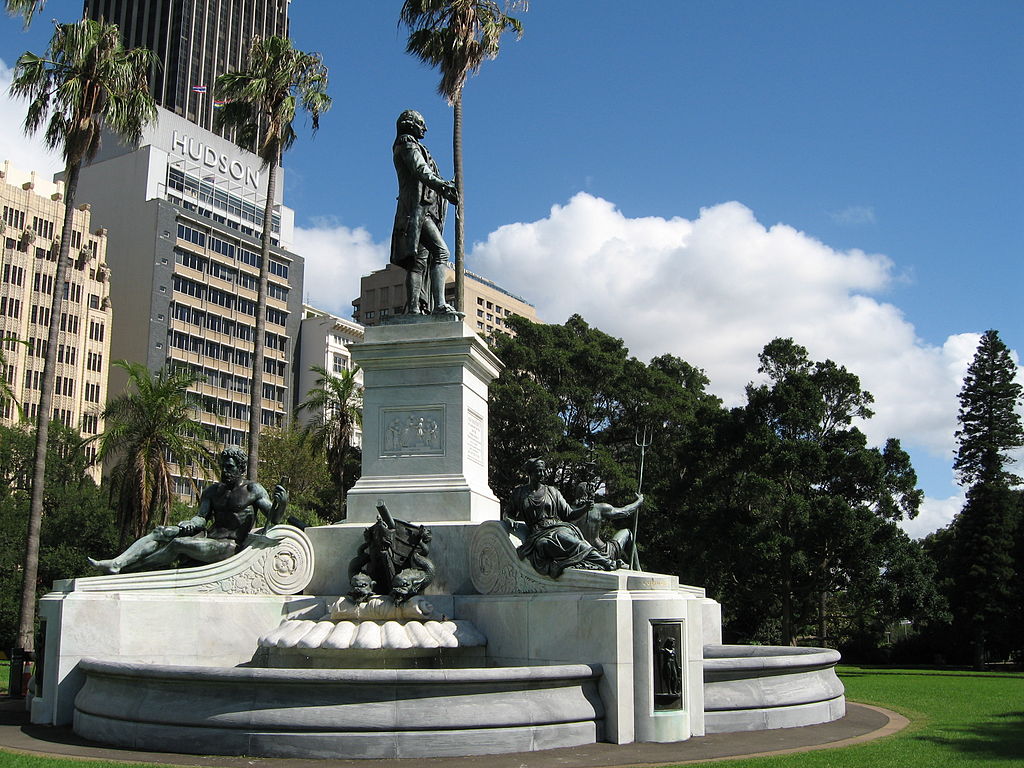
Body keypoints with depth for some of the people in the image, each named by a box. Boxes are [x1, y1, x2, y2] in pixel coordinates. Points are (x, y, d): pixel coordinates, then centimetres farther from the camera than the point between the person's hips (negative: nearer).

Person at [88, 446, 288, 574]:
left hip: (230, 546, -7)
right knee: (160, 533, -9)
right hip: (208, 538, 7)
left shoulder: (253, 490, 1)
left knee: (178, 544, -25)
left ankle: (128, 568, -21)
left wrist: (281, 503, -26)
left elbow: (273, 519, -4)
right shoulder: (212, 491, 18)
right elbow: (201, 517, 8)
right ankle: (115, 563, -22)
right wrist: (186, 526, -15)